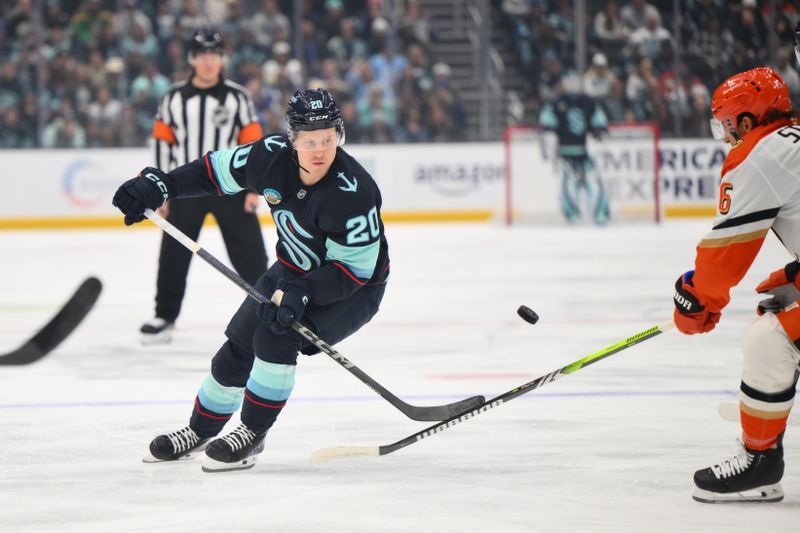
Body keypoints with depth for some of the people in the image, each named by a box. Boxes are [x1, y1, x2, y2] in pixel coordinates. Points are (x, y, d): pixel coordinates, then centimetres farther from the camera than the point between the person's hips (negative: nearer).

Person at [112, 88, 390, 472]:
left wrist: (300, 294, -38)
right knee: (238, 346, 8)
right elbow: (216, 171, -2)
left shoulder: (353, 192, -34)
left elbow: (355, 268, -29)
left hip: (354, 289, -6)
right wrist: (157, 184, -11)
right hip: (293, 273, 6)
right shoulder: (274, 156, -18)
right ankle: (201, 429, 31)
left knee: (276, 335, -25)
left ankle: (252, 434, -8)